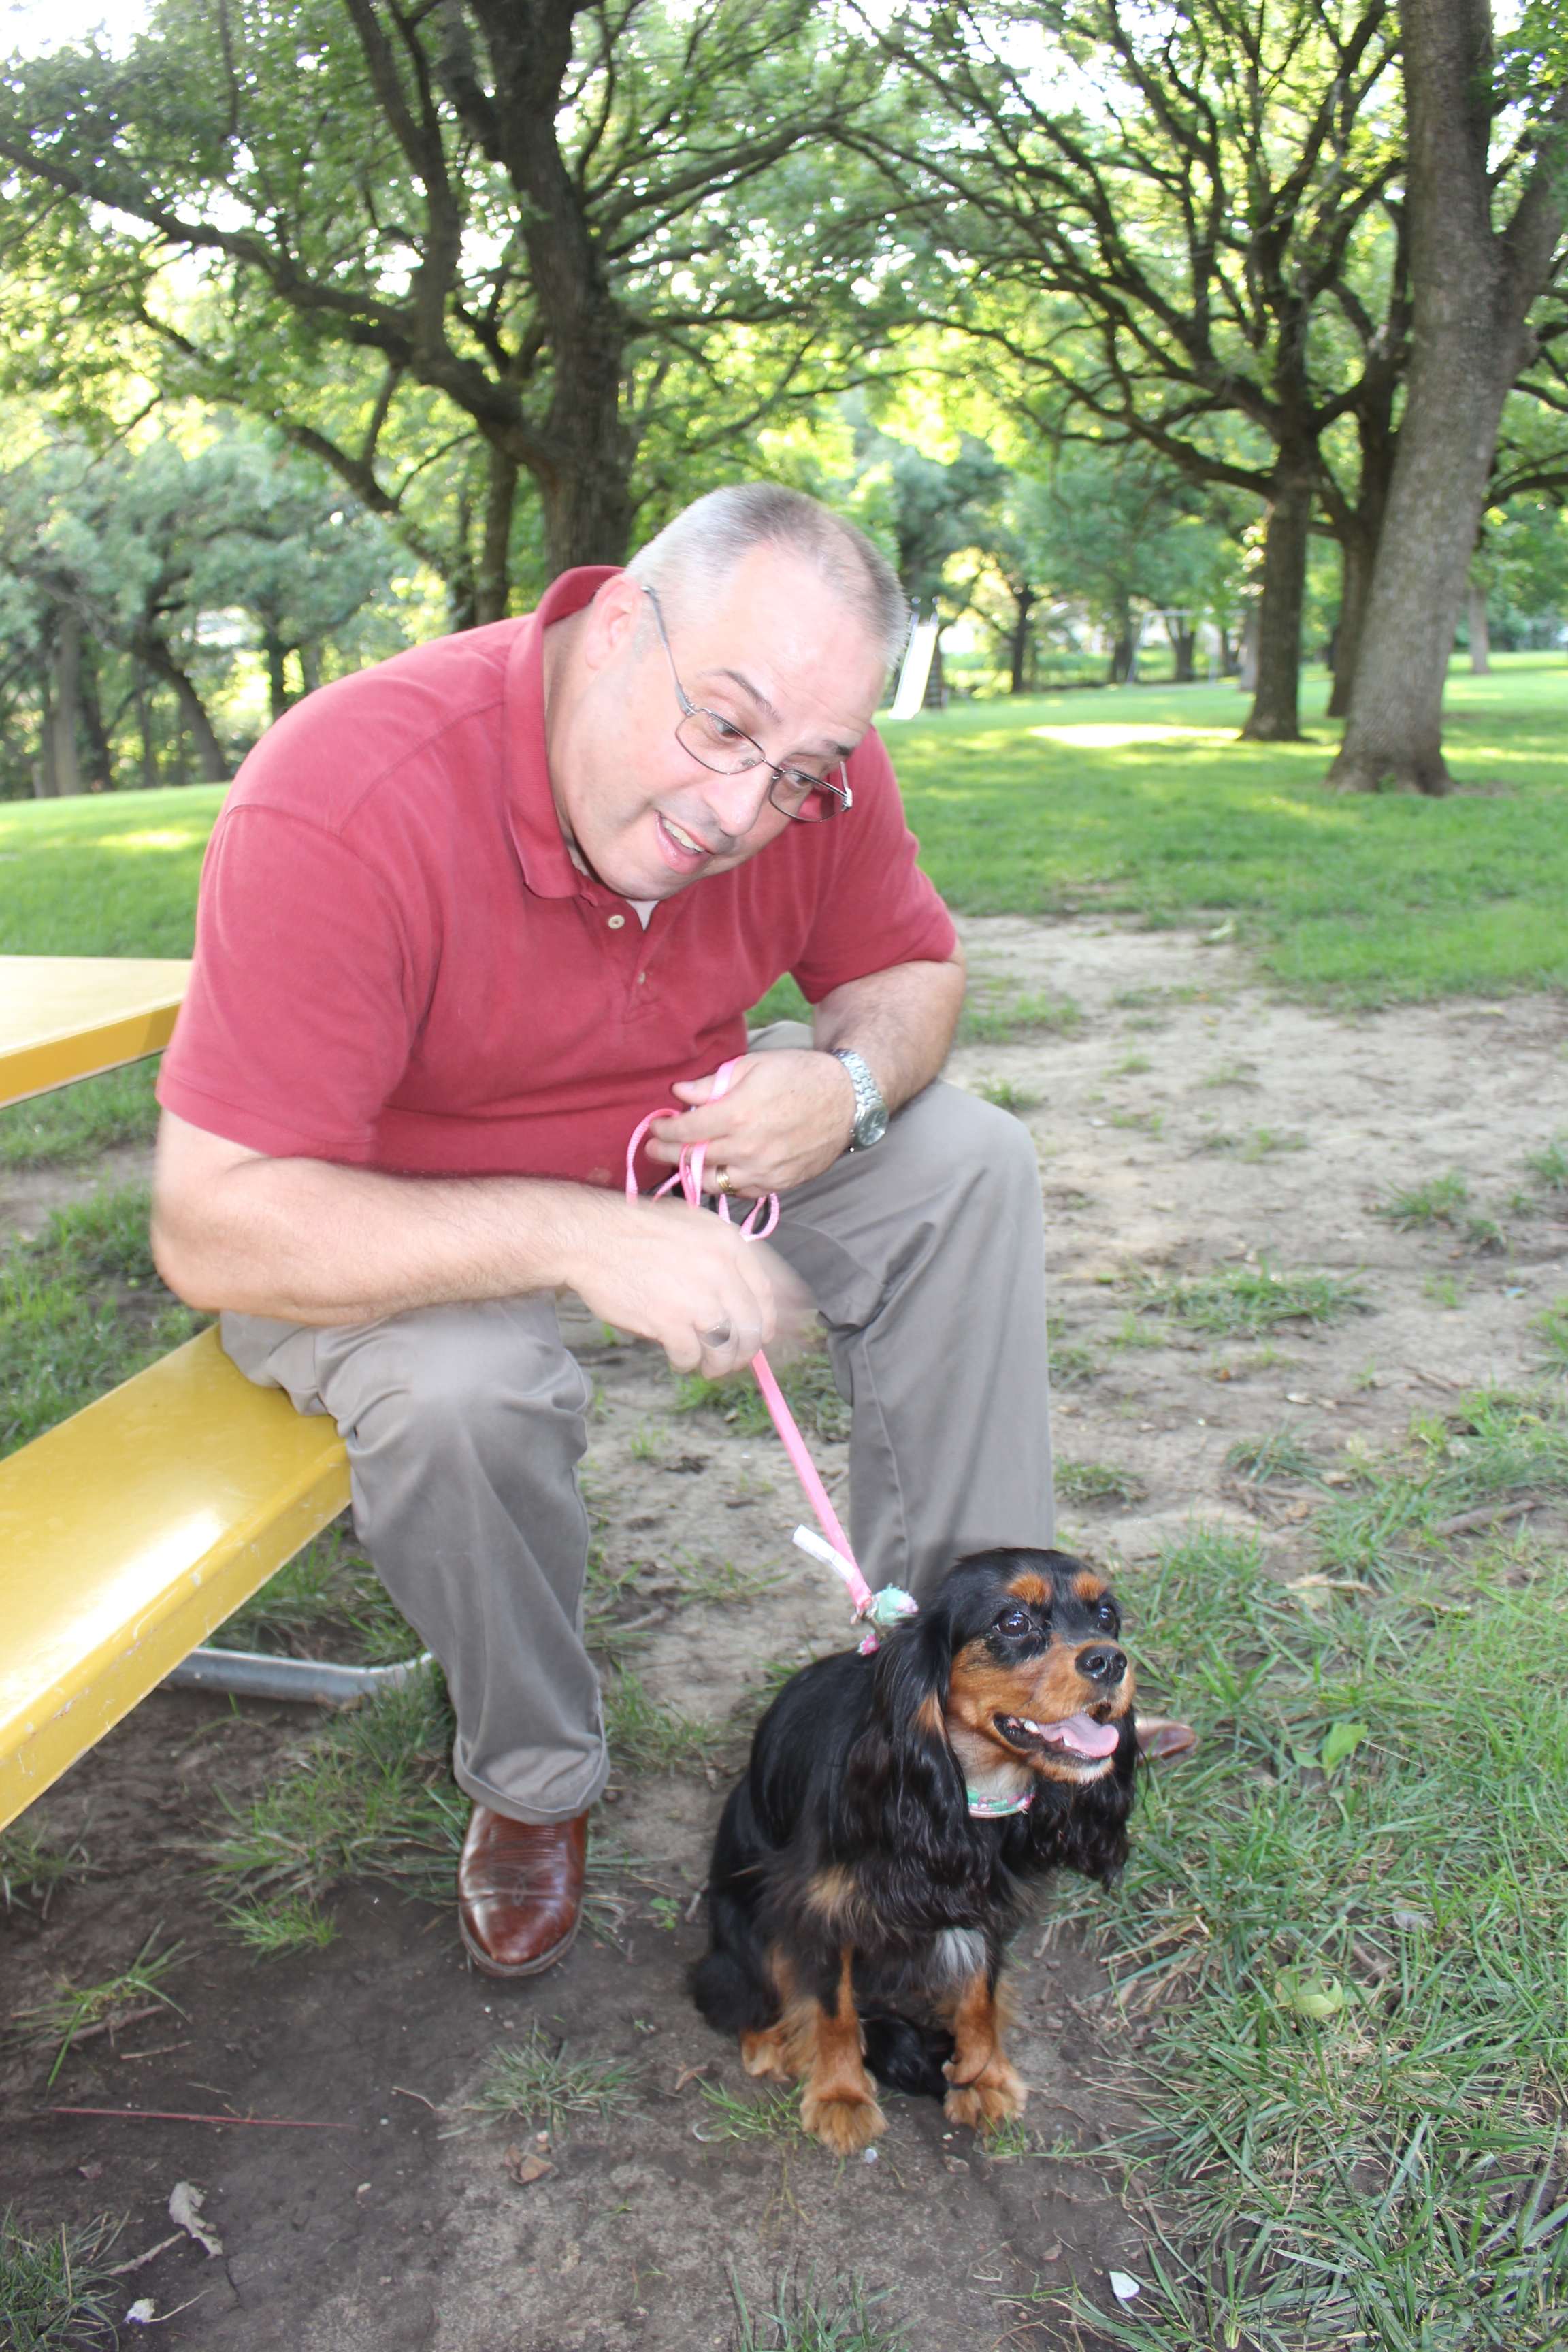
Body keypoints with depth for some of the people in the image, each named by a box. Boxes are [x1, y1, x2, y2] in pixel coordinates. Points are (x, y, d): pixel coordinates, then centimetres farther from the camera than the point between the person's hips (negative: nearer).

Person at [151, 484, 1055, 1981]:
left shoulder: (814, 771, -17)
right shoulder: (345, 804, -34)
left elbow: (913, 970, 1)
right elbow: (214, 1228, -35)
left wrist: (852, 1079, -25)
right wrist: (576, 1239, -44)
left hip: (682, 1148, 5)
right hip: (385, 1226, -5)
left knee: (967, 1158, -10)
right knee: (457, 1391, -36)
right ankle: (534, 1787, -3)